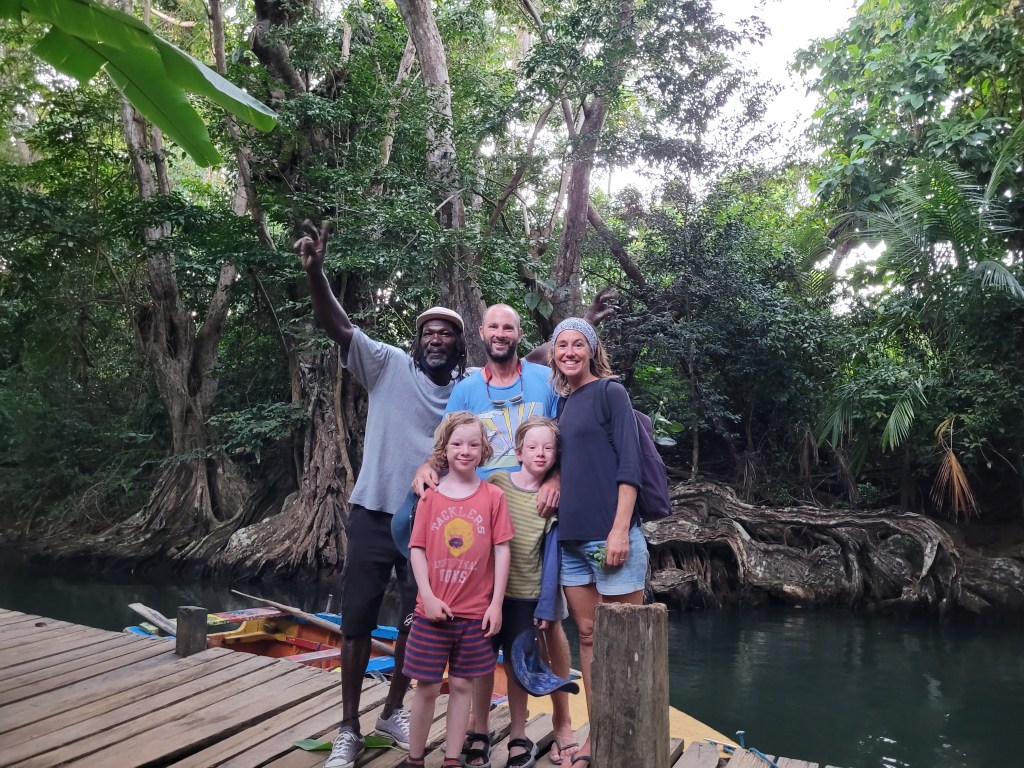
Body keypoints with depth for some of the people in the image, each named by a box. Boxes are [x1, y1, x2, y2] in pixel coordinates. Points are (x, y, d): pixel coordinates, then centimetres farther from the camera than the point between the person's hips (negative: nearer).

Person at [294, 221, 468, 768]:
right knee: (357, 620, 4)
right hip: (375, 513, -2)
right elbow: (337, 327, -12)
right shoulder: (389, 365, -3)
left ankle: (393, 712, 33)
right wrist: (314, 272, -27)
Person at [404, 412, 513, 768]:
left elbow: (502, 550, -2)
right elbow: (417, 549, -1)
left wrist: (496, 604, -5)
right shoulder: (431, 496, -2)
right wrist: (428, 597, -9)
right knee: (427, 686, 8)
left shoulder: (493, 496, -3)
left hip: (476, 612, 0)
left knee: (461, 685, 11)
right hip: (433, 611, 0)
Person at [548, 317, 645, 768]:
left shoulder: (610, 392, -2)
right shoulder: (561, 404, 15)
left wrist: (620, 529, -16)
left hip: (610, 535, -6)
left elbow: (628, 464, -10)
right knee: (589, 636, 10)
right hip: (571, 538, 6)